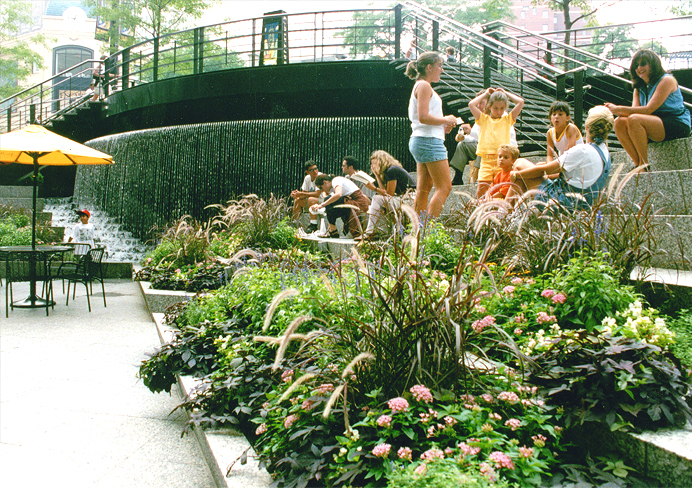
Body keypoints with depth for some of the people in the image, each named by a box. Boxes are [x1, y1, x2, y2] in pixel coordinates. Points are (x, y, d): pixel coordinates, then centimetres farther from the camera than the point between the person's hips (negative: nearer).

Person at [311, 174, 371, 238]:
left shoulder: (336, 181, -9)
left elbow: (338, 194, -30)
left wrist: (322, 205, -25)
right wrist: (319, 205, 7)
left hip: (359, 204, -10)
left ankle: (333, 231, -7)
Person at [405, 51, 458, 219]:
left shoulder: (420, 86, 22)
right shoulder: (424, 86, -9)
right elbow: (423, 117, -19)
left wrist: (442, 126, 11)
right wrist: (446, 120, -8)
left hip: (420, 141, 10)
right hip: (429, 141, -10)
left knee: (424, 187, 10)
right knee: (444, 187, -9)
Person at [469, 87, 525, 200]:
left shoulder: (508, 119, 16)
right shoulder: (484, 119, 14)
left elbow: (520, 102, 9)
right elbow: (471, 104, 4)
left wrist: (505, 93, 18)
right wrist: (486, 94, 15)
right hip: (486, 159, 0)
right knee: (482, 187, -10)